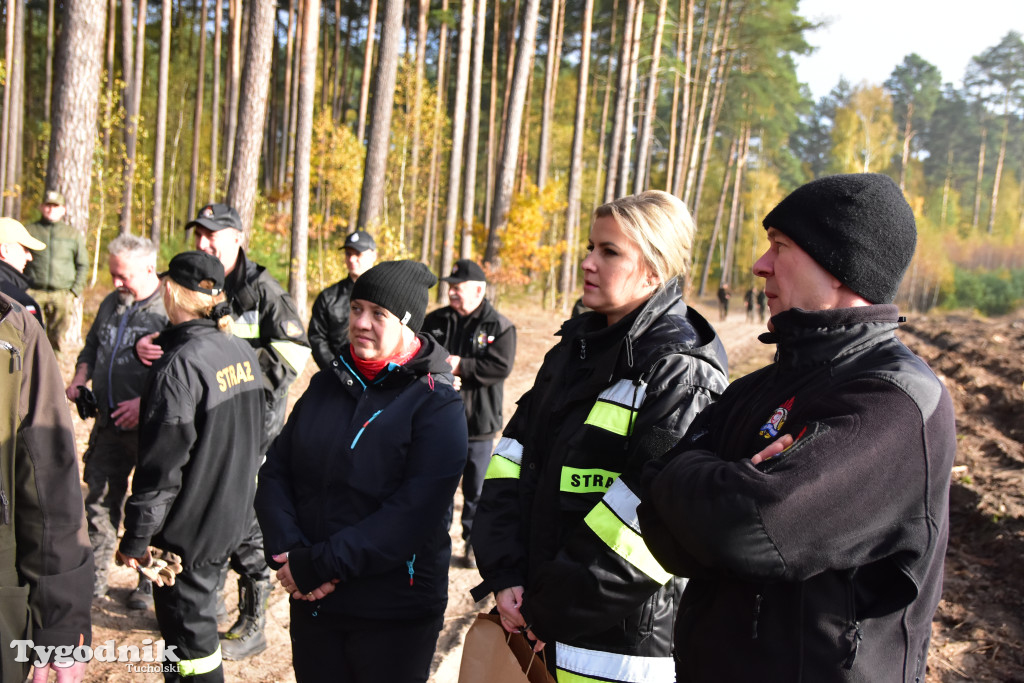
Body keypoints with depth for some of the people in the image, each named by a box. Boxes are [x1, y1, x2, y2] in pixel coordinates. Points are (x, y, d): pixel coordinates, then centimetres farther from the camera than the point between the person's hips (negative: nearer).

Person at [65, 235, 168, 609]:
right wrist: (81, 375, 7)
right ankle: (96, 576, 28)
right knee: (99, 497, 13)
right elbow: (92, 346, 26)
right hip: (109, 423, 7)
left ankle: (152, 581, 20)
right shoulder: (111, 303, 12)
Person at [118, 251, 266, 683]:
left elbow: (161, 467, -21)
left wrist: (137, 538, -11)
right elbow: (257, 440, 12)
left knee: (189, 634, 7)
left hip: (188, 529, -8)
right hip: (231, 518, 8)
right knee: (196, 613, 24)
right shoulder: (243, 352, 2)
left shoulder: (179, 365, -22)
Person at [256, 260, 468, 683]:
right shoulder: (326, 385, 5)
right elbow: (275, 472, 3)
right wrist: (289, 554, -13)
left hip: (394, 615, -4)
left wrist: (319, 564, -21)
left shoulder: (436, 405, -12)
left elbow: (413, 515, -21)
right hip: (311, 601, 5)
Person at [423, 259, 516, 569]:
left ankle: (474, 544, 26)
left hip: (478, 423, -3)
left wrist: (460, 366, -18)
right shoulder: (435, 321, 5)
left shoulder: (500, 326, -6)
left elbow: (501, 367, -16)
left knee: (476, 489, 9)